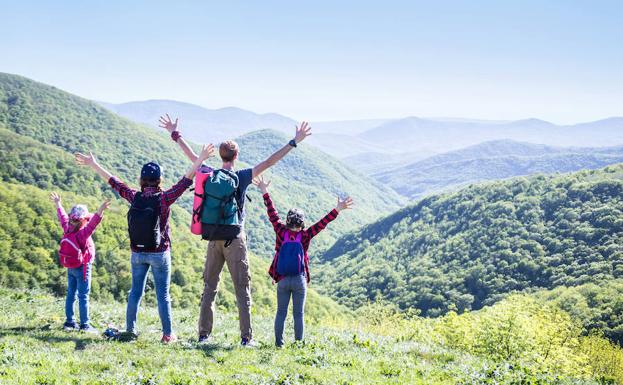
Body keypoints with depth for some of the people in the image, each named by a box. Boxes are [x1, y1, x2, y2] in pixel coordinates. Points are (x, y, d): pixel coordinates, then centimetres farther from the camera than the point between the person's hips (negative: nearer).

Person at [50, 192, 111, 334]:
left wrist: (58, 204, 30)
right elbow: (92, 223, -41)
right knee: (83, 296, -4)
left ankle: (69, 322, 21)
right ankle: (85, 324, -3)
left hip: (70, 267, 8)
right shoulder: (83, 233, -22)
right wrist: (100, 212, -54)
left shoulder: (67, 229, -2)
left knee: (71, 294, 14)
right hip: (82, 268, -8)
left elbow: (63, 217, 14)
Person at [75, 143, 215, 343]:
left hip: (137, 253, 3)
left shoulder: (134, 197, -5)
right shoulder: (163, 198, -14)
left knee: (135, 291, 14)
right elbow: (186, 181, -16)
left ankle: (130, 330, 18)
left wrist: (92, 164, 14)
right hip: (159, 253, -3)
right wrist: (200, 159, -15)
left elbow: (113, 181, 4)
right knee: (163, 295, 3)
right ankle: (168, 334, 7)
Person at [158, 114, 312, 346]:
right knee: (242, 289, 0)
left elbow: (192, 156, 17)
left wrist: (175, 134, 30)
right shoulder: (241, 177, -7)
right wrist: (294, 142, -8)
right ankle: (246, 337, -2)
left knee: (209, 287, 9)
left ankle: (204, 334, 9)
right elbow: (268, 163, -11)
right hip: (235, 239, -4)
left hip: (214, 238, 4)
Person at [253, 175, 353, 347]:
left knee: (281, 312, 9)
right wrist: (337, 210, -9)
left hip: (282, 280, 1)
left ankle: (279, 343, 8)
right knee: (298, 314, 5)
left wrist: (265, 193, 4)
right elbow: (322, 223, -9)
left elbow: (272, 214, -1)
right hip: (299, 280, -1)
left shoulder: (281, 232, -5)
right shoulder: (305, 236, -8)